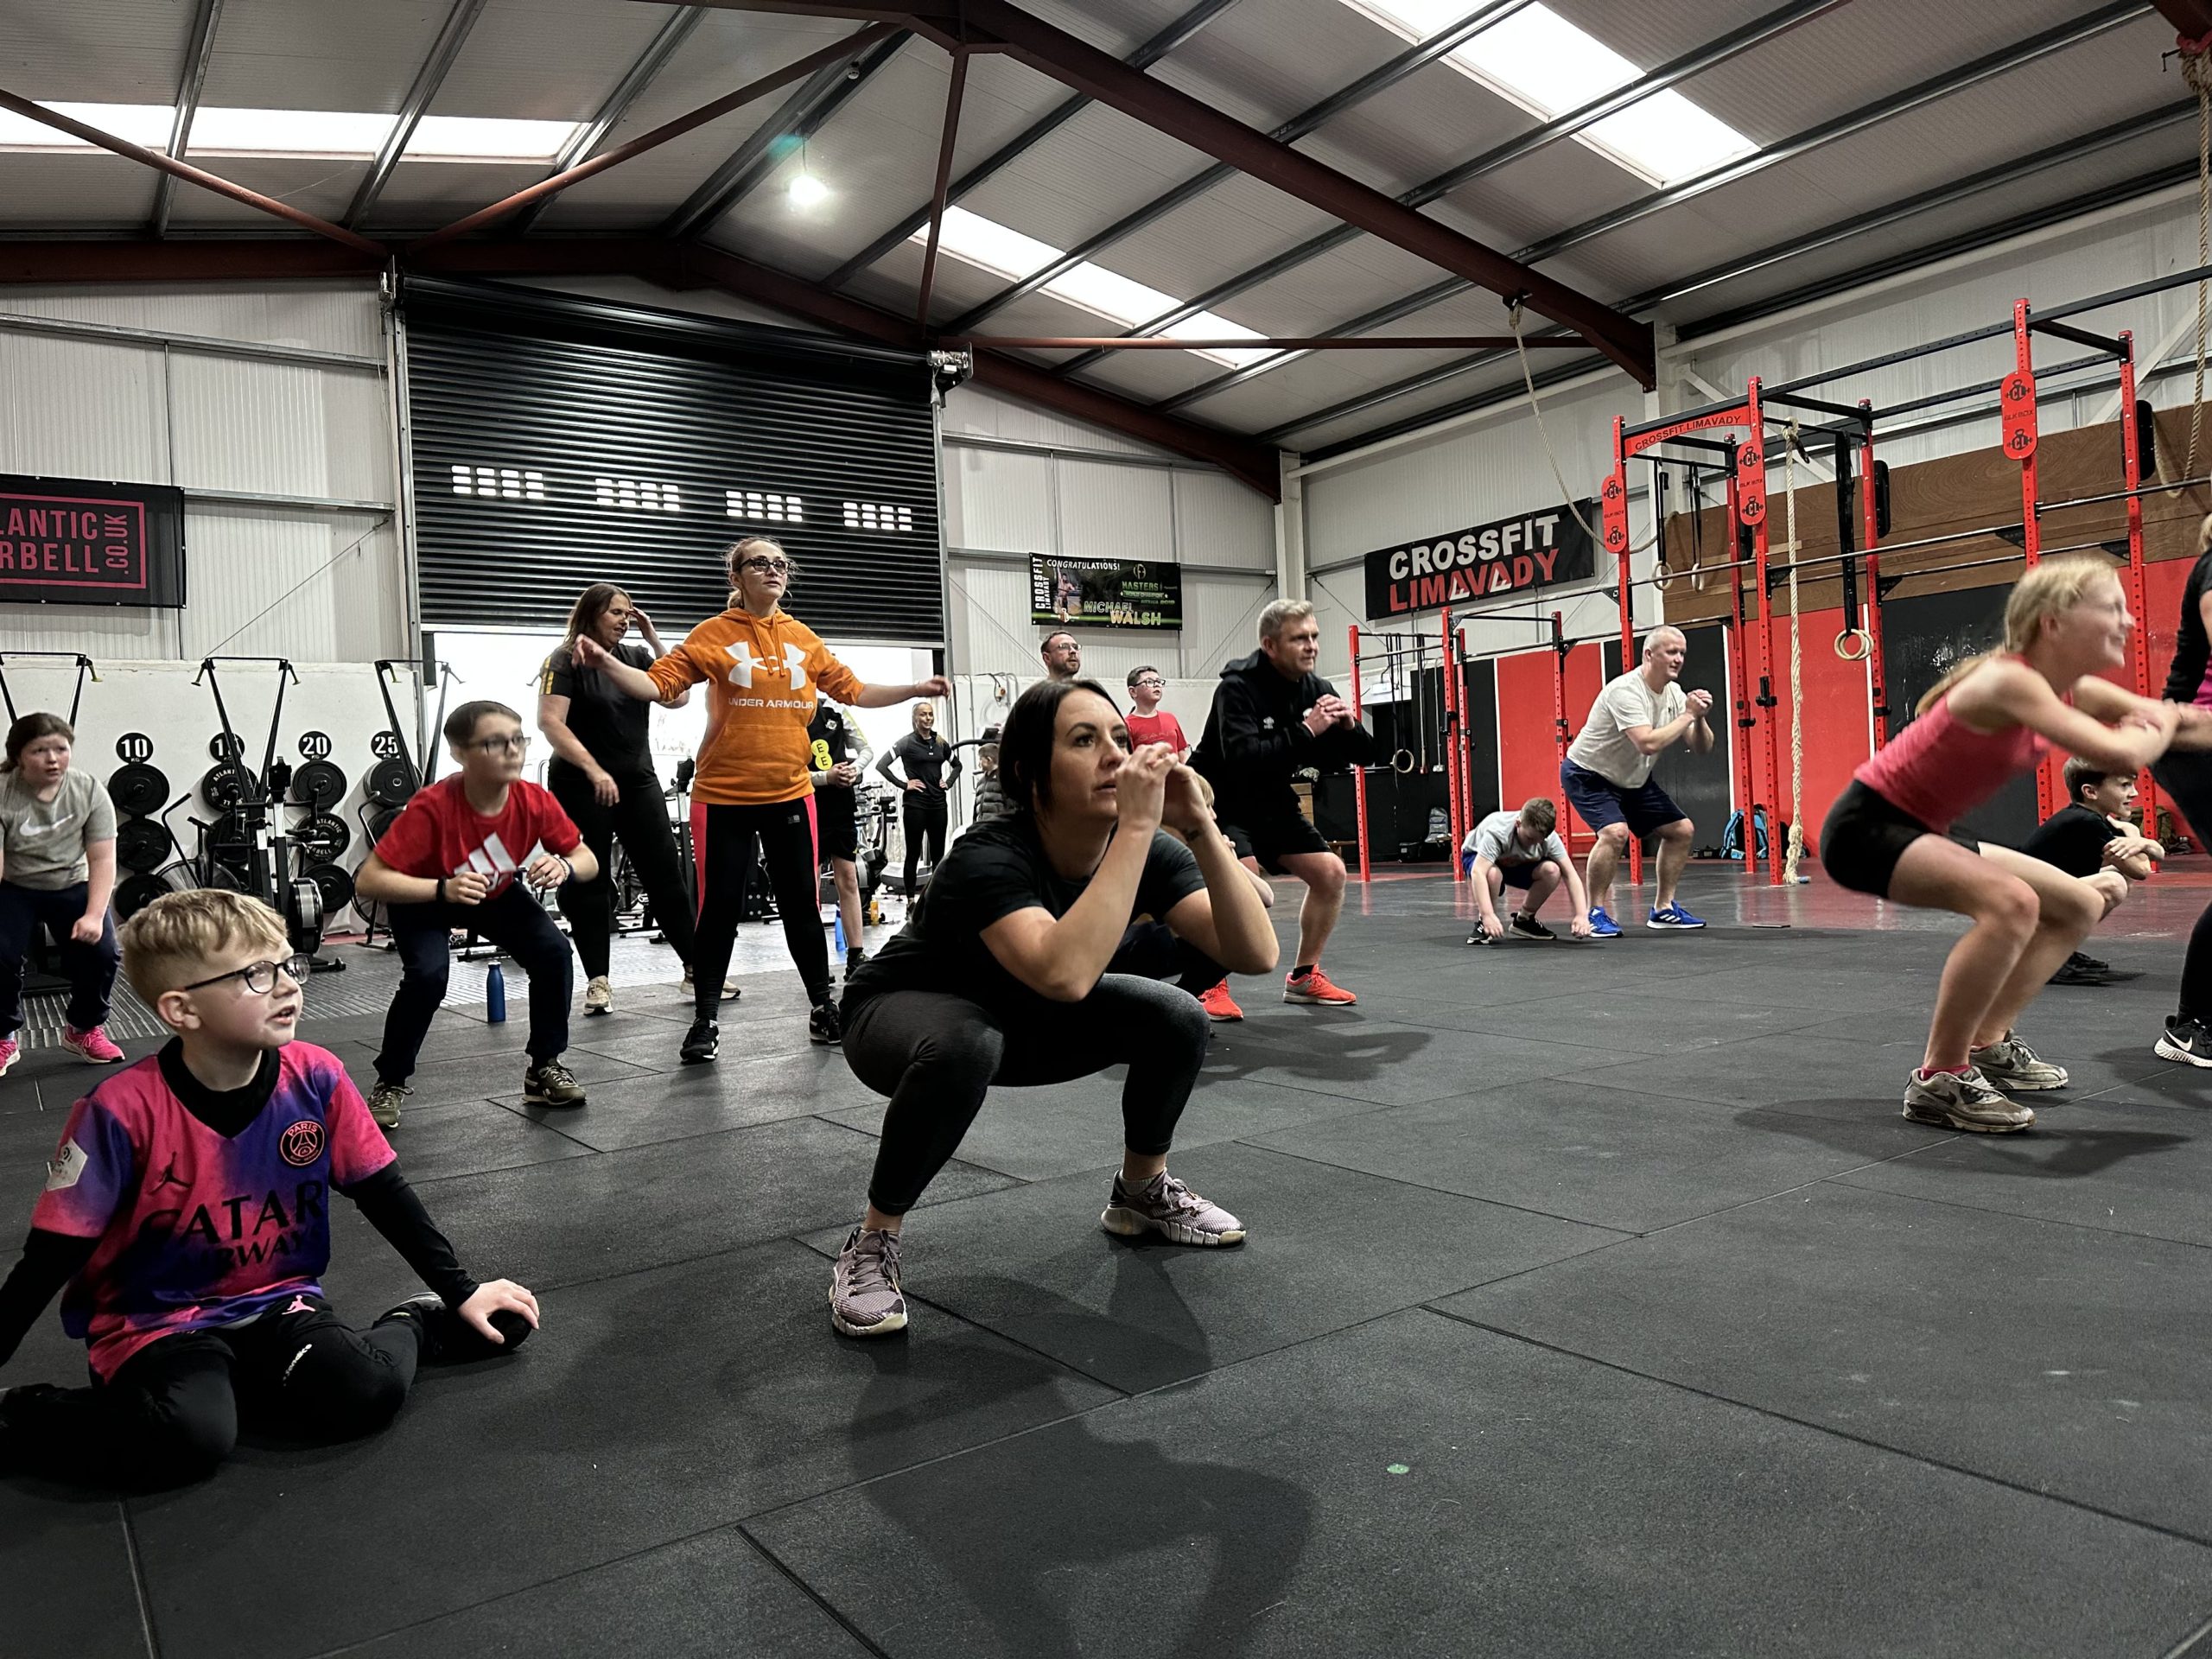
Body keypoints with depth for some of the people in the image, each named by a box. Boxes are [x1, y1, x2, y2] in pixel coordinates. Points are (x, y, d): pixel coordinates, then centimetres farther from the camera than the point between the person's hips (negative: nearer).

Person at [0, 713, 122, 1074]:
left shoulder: (90, 791, -15)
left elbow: (102, 859, -14)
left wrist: (94, 916, -25)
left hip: (71, 886, 1)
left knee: (102, 950, -16)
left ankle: (84, 1030, 9)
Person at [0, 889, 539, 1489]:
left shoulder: (316, 1078, -10)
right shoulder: (123, 1110, -19)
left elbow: (383, 1193, 1)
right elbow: (53, 1256, -10)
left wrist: (461, 1292, 3)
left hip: (279, 1302, 2)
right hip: (157, 1321, -2)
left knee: (364, 1393, -26)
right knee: (191, 1438, -31)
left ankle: (416, 1327, 6)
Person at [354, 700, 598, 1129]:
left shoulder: (535, 801, -26)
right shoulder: (432, 807, -37)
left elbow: (587, 859, -13)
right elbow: (368, 880, -36)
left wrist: (564, 866, -37)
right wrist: (444, 889, -50)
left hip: (498, 893, 4)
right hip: (423, 899, -3)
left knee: (553, 952, -18)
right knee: (428, 975, -28)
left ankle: (545, 1069, 4)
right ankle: (390, 1084, -1)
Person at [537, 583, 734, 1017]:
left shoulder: (635, 657, 9)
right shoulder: (565, 660, -5)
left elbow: (678, 697, -2)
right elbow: (550, 722, -15)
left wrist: (654, 638, -4)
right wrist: (593, 770, -25)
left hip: (638, 782, 4)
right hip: (582, 787, -4)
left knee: (667, 876, 3)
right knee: (588, 883, 2)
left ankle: (696, 971, 8)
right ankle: (598, 981, 10)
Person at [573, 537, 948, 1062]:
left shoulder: (803, 639, 8)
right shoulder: (713, 634, -2)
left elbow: (853, 691, 13)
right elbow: (659, 683, -9)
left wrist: (916, 689, 7)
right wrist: (606, 663, -24)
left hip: (789, 794, 3)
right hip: (723, 797, -3)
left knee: (802, 905, 8)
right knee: (720, 908, 2)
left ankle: (823, 1009, 21)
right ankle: (704, 1020, 15)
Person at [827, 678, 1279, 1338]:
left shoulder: (1147, 850, -19)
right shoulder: (988, 858, -35)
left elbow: (1256, 954, -27)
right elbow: (1065, 974, -53)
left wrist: (1200, 828, -38)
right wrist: (1136, 825, -51)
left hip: (1028, 1017, 5)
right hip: (903, 1014, -5)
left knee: (1176, 1020, -16)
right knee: (965, 1046, -39)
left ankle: (1142, 1193, 11)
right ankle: (872, 1244, -15)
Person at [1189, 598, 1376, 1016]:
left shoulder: (1315, 689, -2)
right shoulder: (1238, 687, -22)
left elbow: (1363, 754, 2)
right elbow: (1243, 758, -36)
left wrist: (1348, 727, -19)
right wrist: (1306, 731, -35)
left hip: (1271, 802, 8)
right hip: (1221, 801, -7)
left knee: (1331, 873, 1)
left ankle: (1304, 977, 16)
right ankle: (1212, 987, -13)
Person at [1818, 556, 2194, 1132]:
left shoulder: (2074, 692, 3)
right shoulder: (2010, 682, -24)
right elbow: (2120, 755, -33)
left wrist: (2157, 722, -9)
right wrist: (2157, 729, -13)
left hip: (1918, 830, 10)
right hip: (1864, 828, -10)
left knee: (2079, 907, 14)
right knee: (2011, 904, -31)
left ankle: (1987, 1044, 19)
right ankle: (1938, 1079, -19)